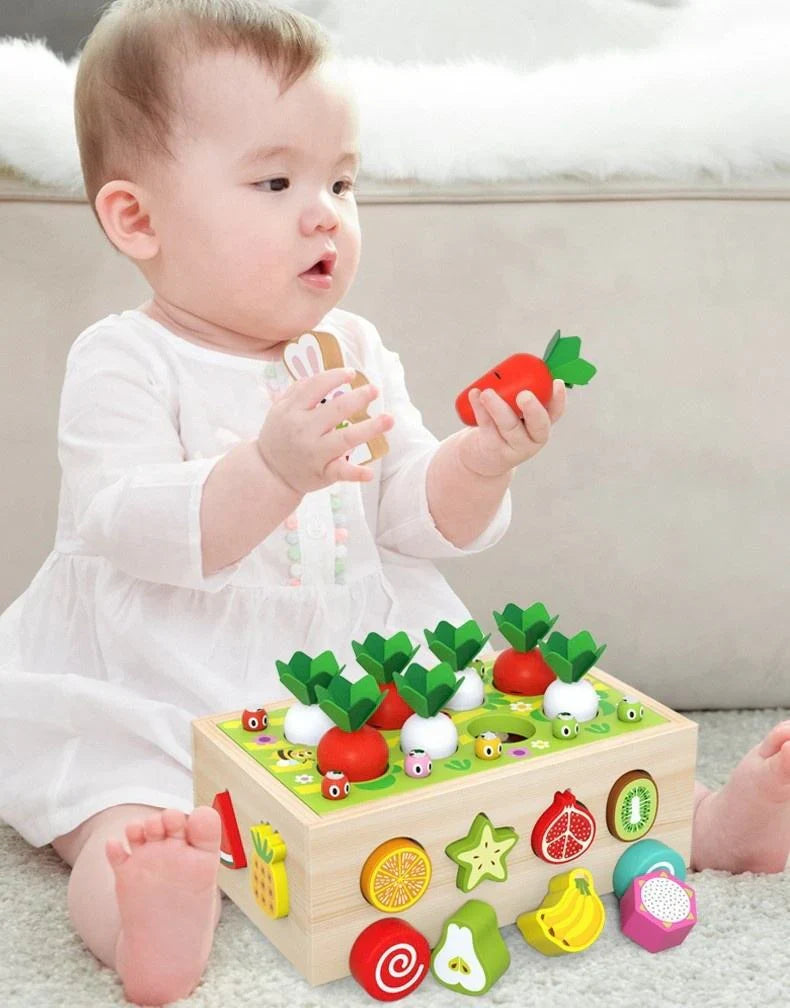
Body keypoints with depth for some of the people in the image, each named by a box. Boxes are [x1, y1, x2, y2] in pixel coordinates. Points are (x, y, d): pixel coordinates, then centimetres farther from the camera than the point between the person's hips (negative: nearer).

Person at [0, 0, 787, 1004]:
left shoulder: (355, 354, 8)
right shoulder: (121, 361, -8)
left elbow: (415, 522, 7)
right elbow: (134, 530, -22)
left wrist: (479, 466, -15)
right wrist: (272, 470, -38)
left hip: (355, 673, 5)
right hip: (154, 702, -4)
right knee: (126, 819, -31)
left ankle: (704, 820, -4)